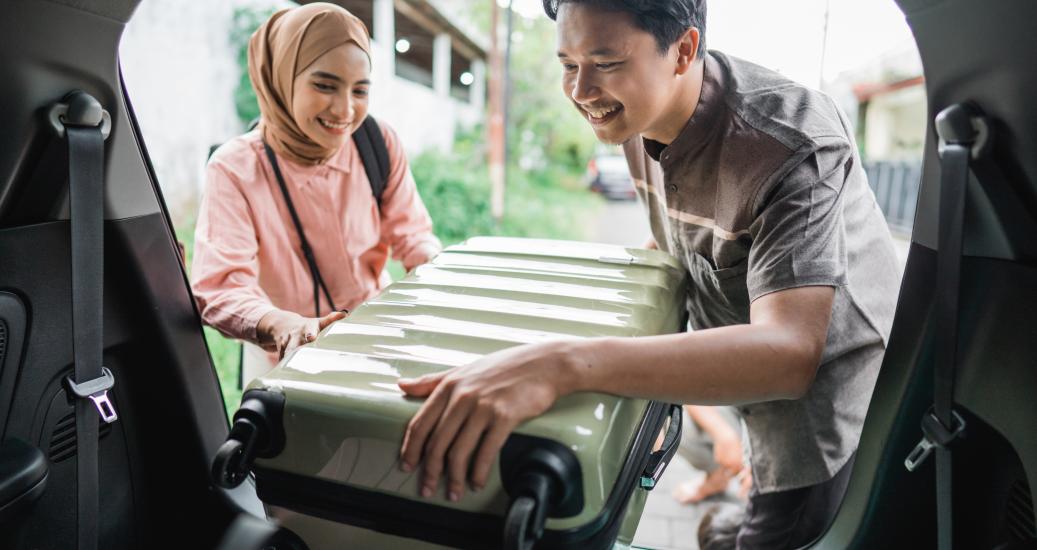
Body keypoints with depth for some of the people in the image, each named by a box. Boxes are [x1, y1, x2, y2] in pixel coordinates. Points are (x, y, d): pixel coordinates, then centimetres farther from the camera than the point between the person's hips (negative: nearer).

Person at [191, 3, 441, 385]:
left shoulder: (380, 144, -6)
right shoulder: (235, 168, -14)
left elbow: (412, 237, 0)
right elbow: (219, 287, -21)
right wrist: (283, 324, -42)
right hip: (289, 362, -2)